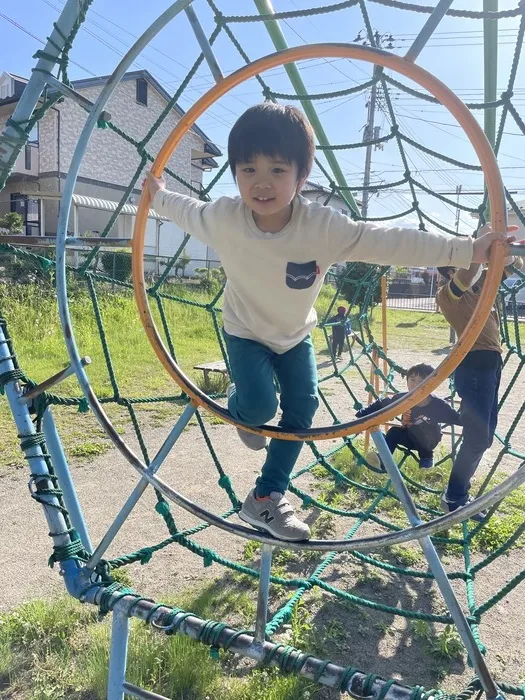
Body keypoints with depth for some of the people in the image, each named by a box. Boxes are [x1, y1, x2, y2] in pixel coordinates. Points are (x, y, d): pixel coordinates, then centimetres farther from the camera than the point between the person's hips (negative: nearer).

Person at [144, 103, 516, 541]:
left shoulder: (324, 226, -31)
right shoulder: (222, 218, -27)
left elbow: (393, 242, -33)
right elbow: (186, 211, -4)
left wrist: (467, 250, -38)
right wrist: (158, 195, 15)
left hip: (295, 335, 2)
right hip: (245, 333, -2)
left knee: (302, 410, 1)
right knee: (260, 406, -20)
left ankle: (266, 499, 18)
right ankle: (238, 407, 22)